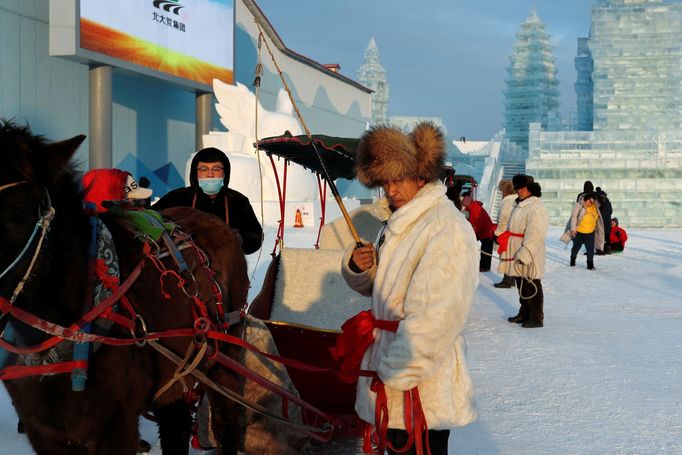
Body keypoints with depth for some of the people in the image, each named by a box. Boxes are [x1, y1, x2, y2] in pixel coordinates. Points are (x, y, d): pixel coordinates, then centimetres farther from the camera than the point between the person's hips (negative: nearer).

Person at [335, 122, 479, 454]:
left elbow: (434, 321, -24)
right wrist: (358, 267, -2)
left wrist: (393, 373, -20)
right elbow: (378, 287, 20)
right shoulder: (401, 224, 11)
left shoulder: (446, 230, -19)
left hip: (419, 392, -9)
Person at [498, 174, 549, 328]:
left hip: (530, 257, -9)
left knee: (531, 287, -3)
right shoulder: (519, 205, 15)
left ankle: (536, 318, 4)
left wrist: (523, 255, -26)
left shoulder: (536, 208, -17)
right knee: (521, 285, 17)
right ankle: (524, 314, 28)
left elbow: (534, 236, -23)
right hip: (516, 255, 9)